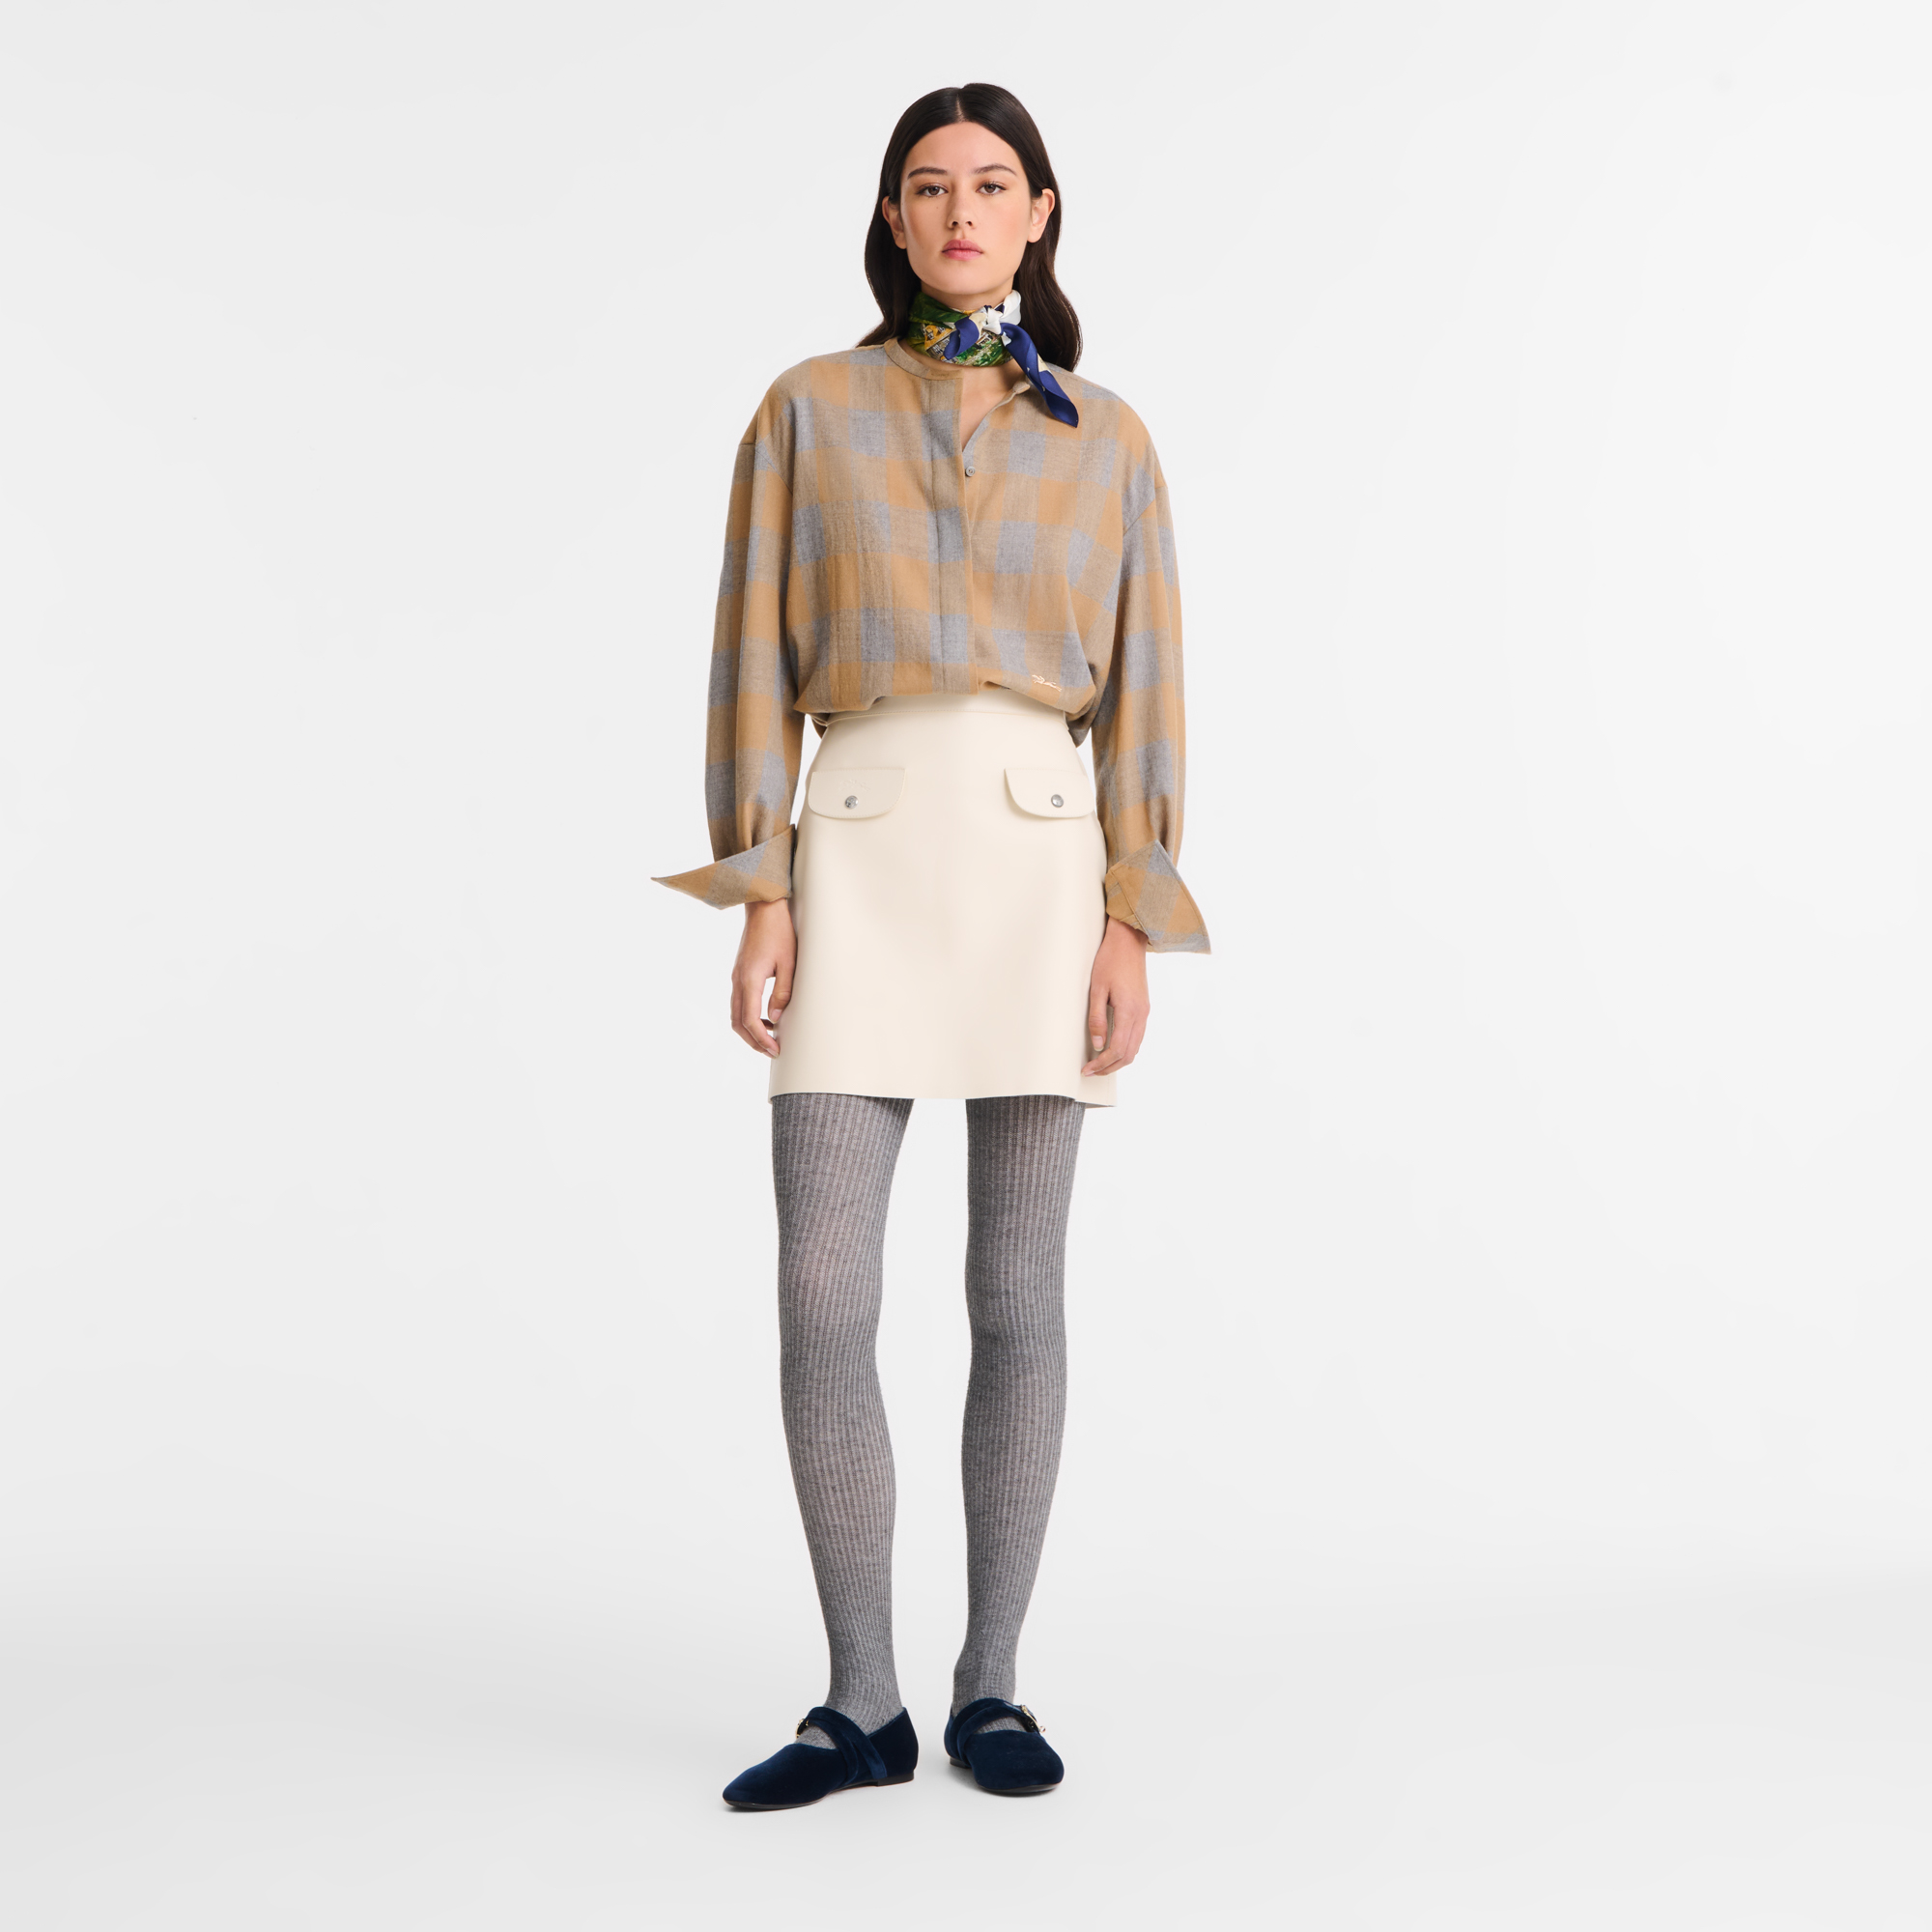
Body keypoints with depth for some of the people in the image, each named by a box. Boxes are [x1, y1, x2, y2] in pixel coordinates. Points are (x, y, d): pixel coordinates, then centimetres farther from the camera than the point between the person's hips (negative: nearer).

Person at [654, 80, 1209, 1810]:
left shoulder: (1104, 438, 9)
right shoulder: (810, 410, 8)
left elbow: (1140, 688, 5)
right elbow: (761, 662, 4)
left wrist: (1133, 923, -4)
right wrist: (760, 898, -4)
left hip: (1043, 862, 0)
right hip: (861, 861, 0)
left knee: (1019, 1297, 3)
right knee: (824, 1299, -5)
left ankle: (991, 1687, 16)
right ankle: (862, 1707, 9)